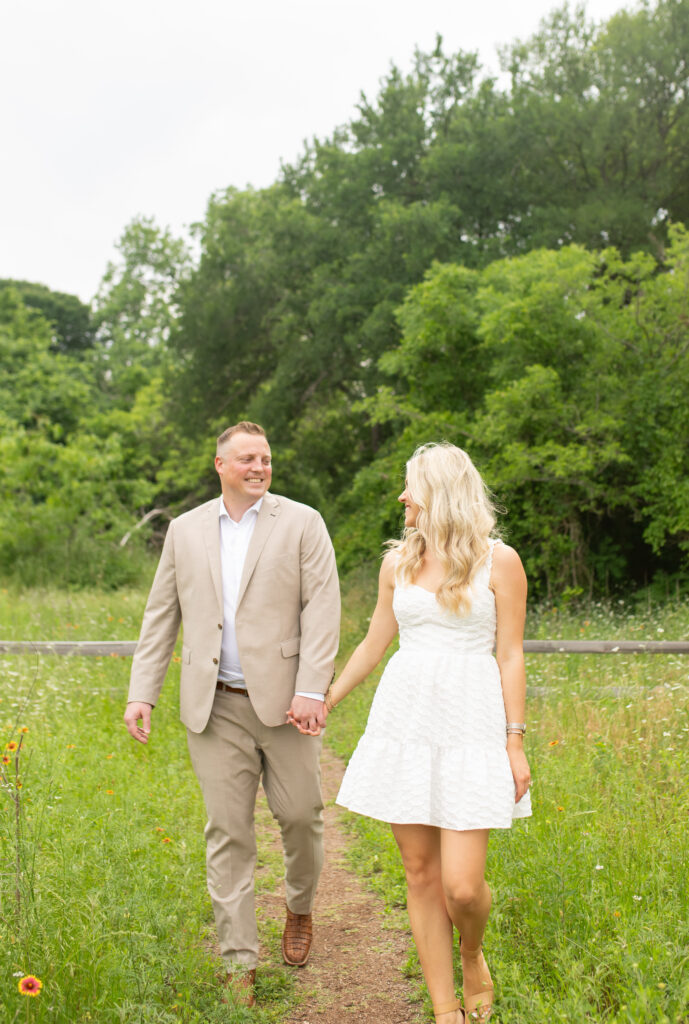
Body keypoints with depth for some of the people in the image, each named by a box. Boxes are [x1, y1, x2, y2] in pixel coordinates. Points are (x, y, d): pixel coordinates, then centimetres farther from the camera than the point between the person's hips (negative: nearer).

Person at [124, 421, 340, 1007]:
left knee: (300, 813, 5)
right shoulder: (186, 530, 10)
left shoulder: (302, 523, 1)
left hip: (282, 700, -2)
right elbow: (162, 616, 11)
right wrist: (142, 693, 4)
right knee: (228, 831, 3)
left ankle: (300, 908, 37)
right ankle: (240, 964, 11)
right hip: (214, 706, 2)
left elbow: (322, 608, -6)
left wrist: (312, 690, -16)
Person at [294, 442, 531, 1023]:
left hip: (471, 724, -4)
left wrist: (515, 743, -5)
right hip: (404, 719, 4)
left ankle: (472, 955, 26)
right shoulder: (399, 562, 10)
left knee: (462, 886, -8)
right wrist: (324, 703, 24)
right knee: (421, 873, 4)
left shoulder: (499, 561, -1)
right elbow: (374, 645, 19)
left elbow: (510, 656, -1)